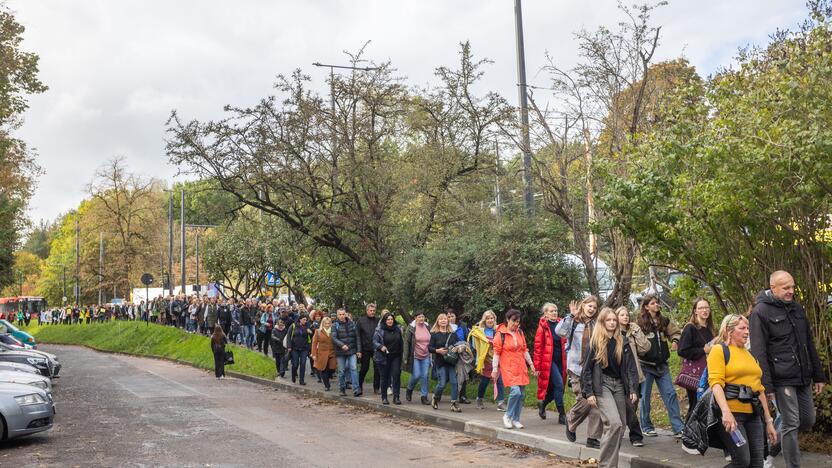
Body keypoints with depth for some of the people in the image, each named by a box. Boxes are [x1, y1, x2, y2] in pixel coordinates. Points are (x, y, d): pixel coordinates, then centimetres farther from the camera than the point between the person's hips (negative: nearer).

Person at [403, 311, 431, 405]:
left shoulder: (427, 327, 8)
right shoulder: (411, 328, -5)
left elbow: (431, 341, 16)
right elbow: (406, 343, -5)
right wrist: (405, 358, -9)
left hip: (426, 356, 4)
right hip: (415, 356, -4)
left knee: (425, 376, 1)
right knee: (416, 375, -6)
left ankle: (424, 397, 8)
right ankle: (409, 390, 23)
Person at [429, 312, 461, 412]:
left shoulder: (453, 334, 12)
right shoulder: (434, 334, 3)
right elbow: (429, 347, 0)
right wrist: (437, 350, -17)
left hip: (452, 361, 3)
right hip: (440, 362, -3)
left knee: (454, 382, -7)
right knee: (442, 383, -8)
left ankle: (453, 404, 3)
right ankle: (435, 398, 22)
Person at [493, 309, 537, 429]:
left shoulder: (520, 332, 10)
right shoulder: (500, 334, -7)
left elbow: (525, 350, 17)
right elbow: (496, 353, -6)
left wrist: (531, 364, 14)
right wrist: (495, 369, -9)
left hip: (521, 368, 6)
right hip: (508, 368, -6)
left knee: (521, 395, 5)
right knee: (515, 391, -19)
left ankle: (515, 419, 17)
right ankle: (507, 416, 1)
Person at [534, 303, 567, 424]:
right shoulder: (543, 327, -6)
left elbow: (564, 342, 16)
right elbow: (538, 347, -7)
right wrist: (537, 366, -10)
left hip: (560, 360, 6)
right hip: (548, 361, -6)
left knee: (555, 388, 9)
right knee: (559, 385, -13)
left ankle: (542, 404, 34)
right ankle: (562, 415, -5)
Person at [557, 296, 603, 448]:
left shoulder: (596, 325, 12)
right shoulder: (573, 322, 0)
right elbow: (559, 331, -19)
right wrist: (571, 315, -21)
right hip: (577, 368, -4)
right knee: (584, 401, -9)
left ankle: (593, 438, 7)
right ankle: (571, 421, 23)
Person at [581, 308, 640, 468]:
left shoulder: (623, 342, 7)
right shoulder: (595, 342, -3)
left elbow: (631, 367, 6)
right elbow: (587, 368, -4)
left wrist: (633, 389, -4)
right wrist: (588, 392, -10)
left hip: (619, 385, 5)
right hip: (602, 385, -5)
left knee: (620, 426, 5)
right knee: (614, 423, -19)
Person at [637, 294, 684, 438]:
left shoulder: (664, 321, 8)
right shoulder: (640, 324, -5)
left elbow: (676, 332, 17)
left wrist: (675, 341, -3)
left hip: (661, 365, 4)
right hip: (646, 365, -4)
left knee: (670, 395, 0)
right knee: (645, 397, 5)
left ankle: (678, 428, 3)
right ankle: (646, 427, 18)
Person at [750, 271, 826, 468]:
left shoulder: (797, 308, 12)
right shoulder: (760, 312, -9)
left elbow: (809, 344, 18)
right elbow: (758, 352, -13)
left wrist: (818, 375, 16)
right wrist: (766, 384, -18)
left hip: (803, 378, 7)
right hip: (782, 379, -7)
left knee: (808, 421, 12)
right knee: (791, 424, -4)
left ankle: (775, 444, 32)